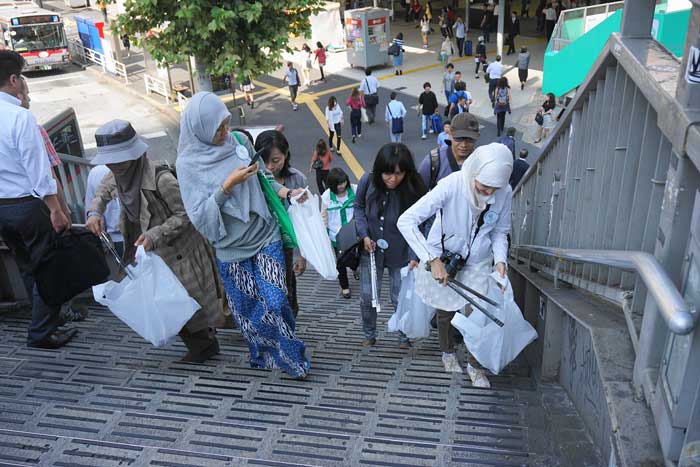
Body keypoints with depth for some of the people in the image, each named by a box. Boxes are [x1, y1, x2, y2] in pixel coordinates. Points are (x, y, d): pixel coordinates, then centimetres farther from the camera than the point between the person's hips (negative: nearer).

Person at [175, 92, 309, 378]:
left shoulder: (239, 141, -3)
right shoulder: (188, 163, -11)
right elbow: (199, 216, -15)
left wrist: (286, 192, -7)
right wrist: (227, 186, -26)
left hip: (265, 237, 1)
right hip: (231, 250, -1)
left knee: (274, 303, -2)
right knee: (247, 311, 11)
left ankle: (289, 354, 23)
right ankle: (264, 355, 35)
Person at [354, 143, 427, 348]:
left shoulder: (413, 190, -22)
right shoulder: (368, 181, -16)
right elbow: (359, 207, 2)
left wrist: (414, 256, -28)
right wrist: (364, 235, -9)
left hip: (400, 252, -2)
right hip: (371, 248, 2)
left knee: (401, 298, 7)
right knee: (367, 296, 8)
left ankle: (404, 336, 33)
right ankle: (369, 335, 33)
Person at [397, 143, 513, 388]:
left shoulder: (504, 192, -19)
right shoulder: (451, 186, -32)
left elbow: (500, 231, -2)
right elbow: (406, 221, -34)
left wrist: (500, 259, -21)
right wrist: (432, 259, -37)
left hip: (478, 259, 2)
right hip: (443, 255, -2)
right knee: (446, 309, 12)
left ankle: (475, 364, 24)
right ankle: (448, 352, 42)